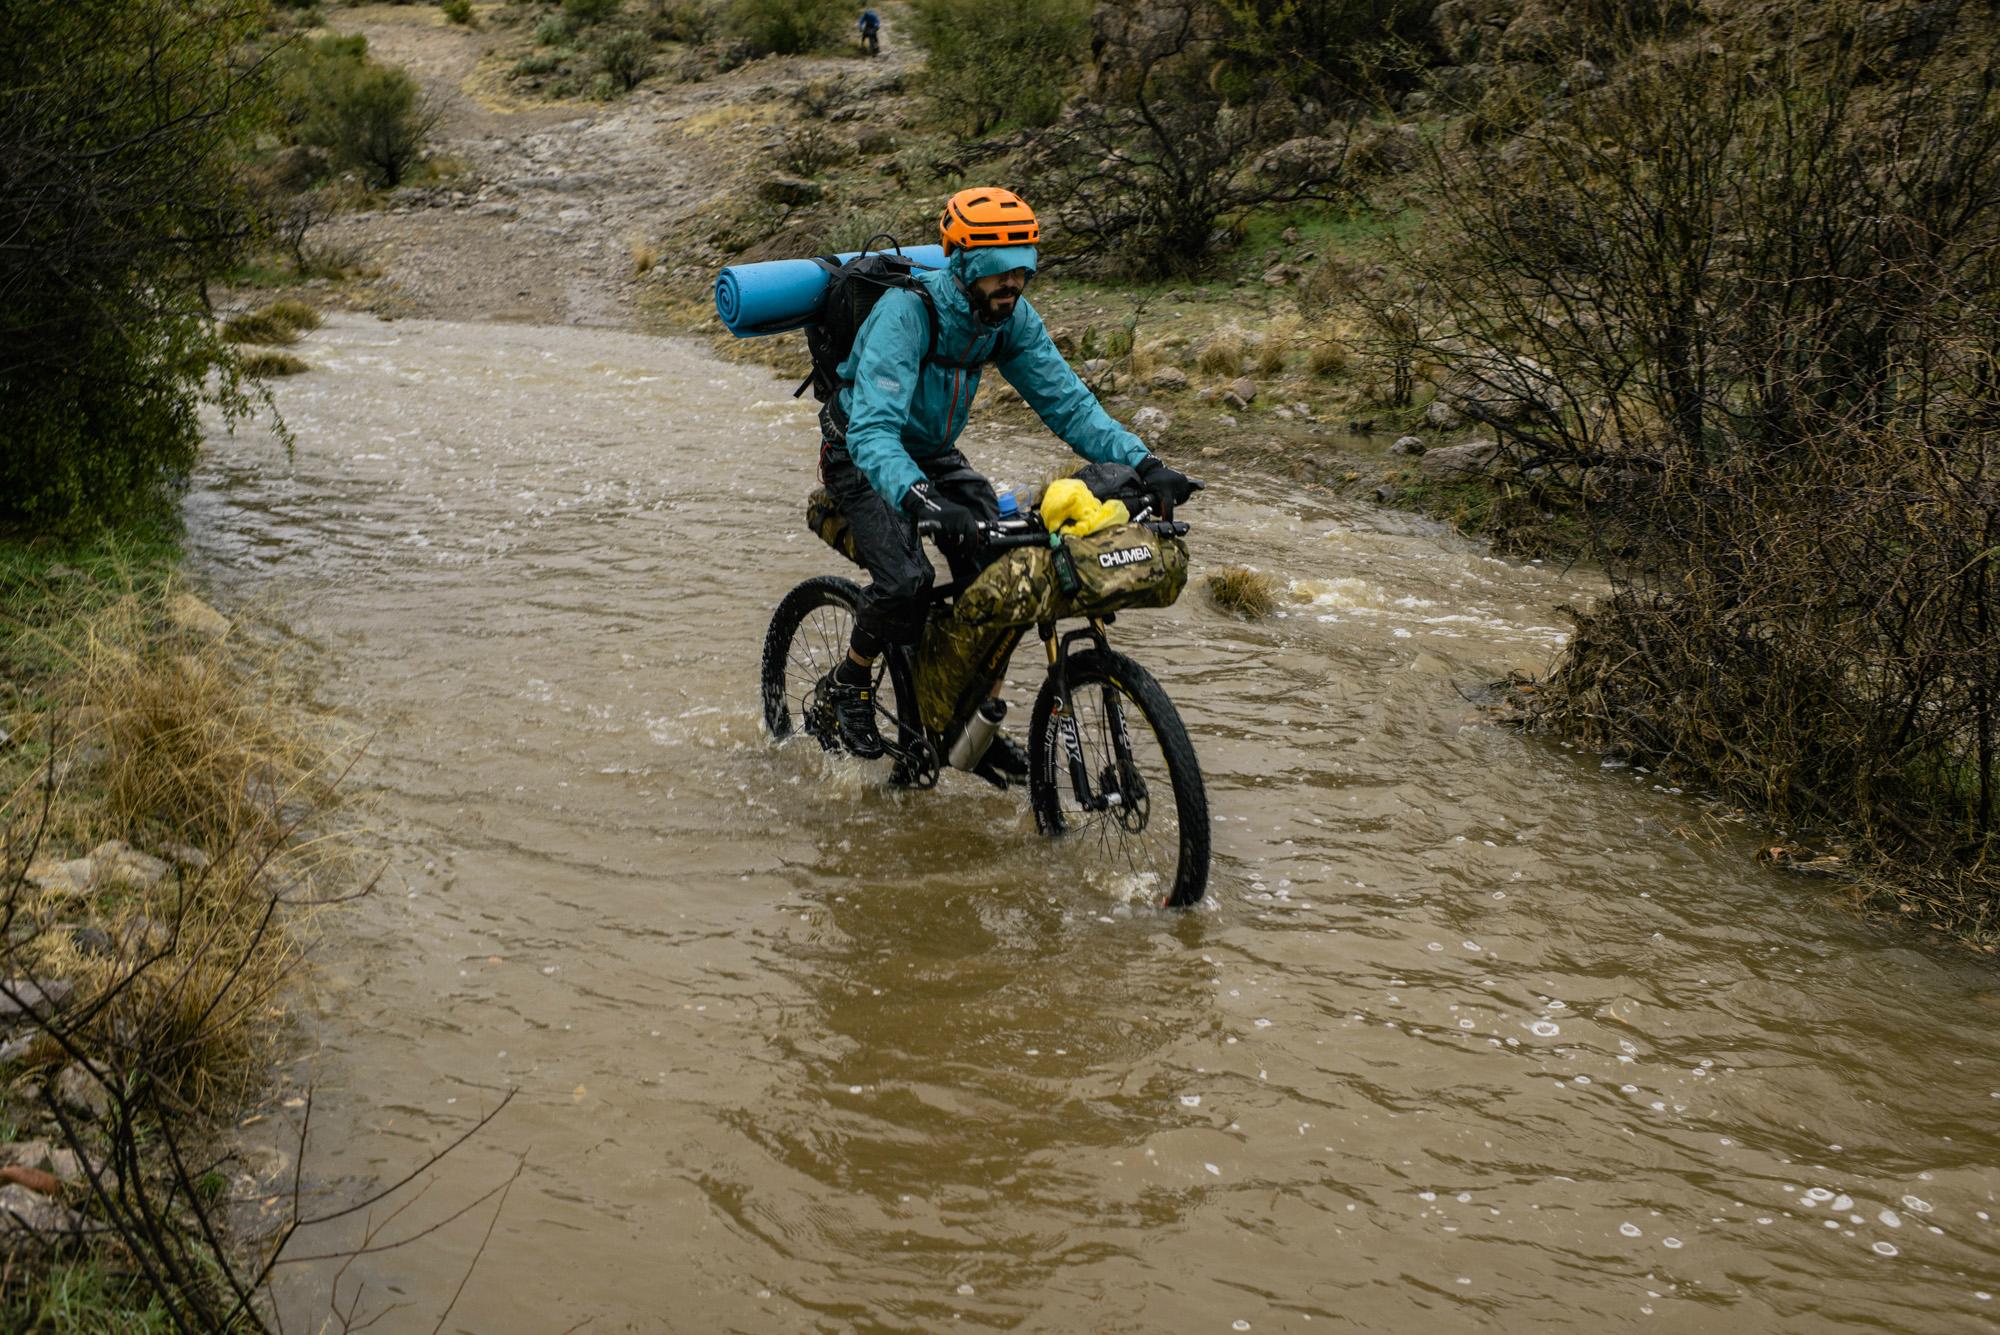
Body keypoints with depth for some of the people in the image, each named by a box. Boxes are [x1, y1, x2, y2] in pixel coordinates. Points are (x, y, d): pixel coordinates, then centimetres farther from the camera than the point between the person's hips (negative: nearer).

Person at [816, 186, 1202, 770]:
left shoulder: (1011, 317, -14)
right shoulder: (904, 312, -33)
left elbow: (1066, 400, -13)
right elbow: (873, 428, -43)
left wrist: (1141, 463, -28)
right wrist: (920, 499, -60)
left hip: (934, 455, 6)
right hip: (862, 458, -6)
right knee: (906, 580, -27)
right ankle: (850, 682, 3)